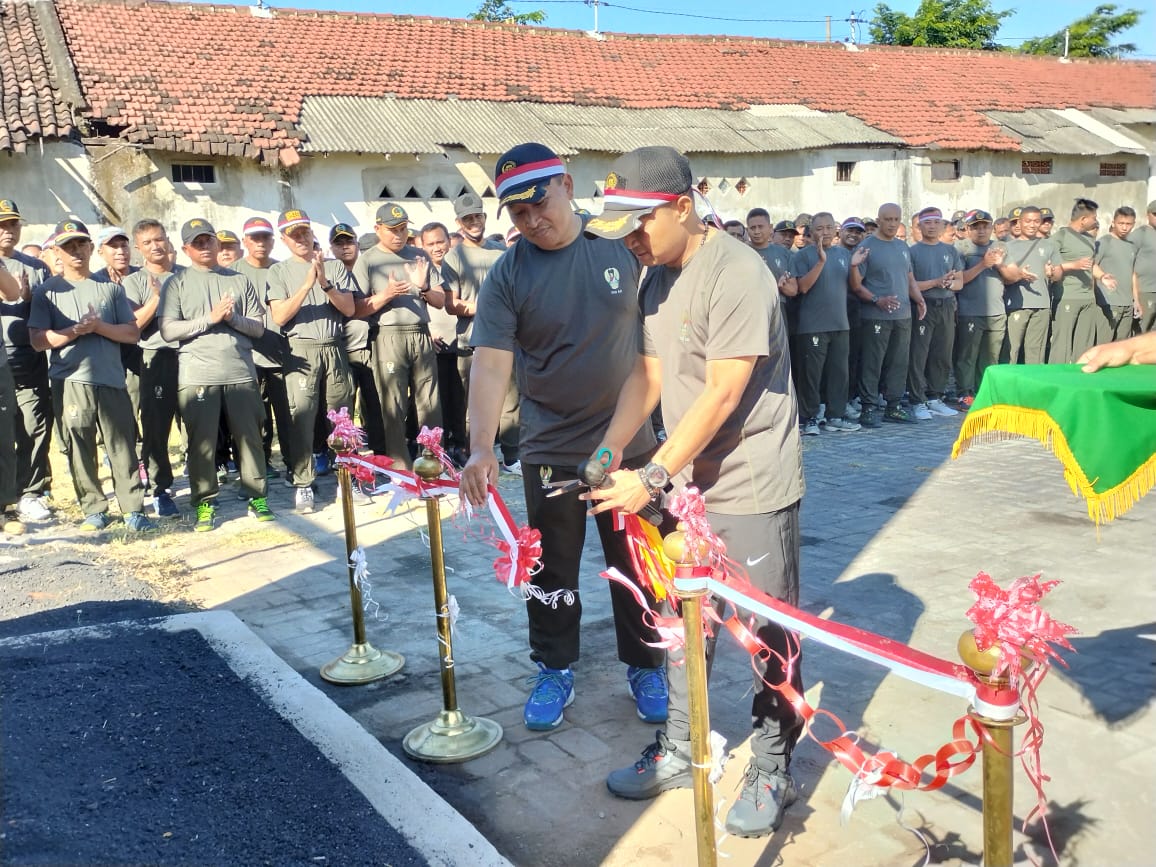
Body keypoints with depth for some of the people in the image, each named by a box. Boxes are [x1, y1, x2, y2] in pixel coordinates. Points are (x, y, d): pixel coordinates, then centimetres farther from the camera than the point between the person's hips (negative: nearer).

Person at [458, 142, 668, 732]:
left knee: (637, 567, 13)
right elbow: (490, 363, -18)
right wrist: (482, 447, -32)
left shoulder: (622, 245, -3)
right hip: (551, 450, 0)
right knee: (551, 572, 12)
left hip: (630, 442, 1)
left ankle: (645, 667, 33)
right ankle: (554, 672, 32)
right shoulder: (507, 276, -8)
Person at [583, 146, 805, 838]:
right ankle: (679, 751, 33)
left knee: (769, 631, 6)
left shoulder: (737, 276, -20)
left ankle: (774, 770, 24)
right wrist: (609, 451, -2)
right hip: (687, 483, 8)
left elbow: (721, 397, -22)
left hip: (752, 489, -8)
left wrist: (651, 477, -20)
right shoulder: (657, 277, 8)